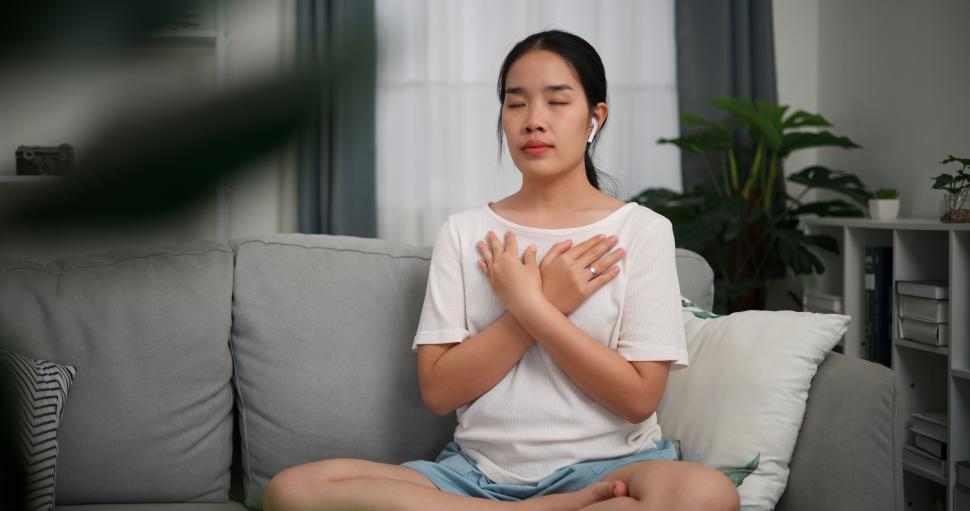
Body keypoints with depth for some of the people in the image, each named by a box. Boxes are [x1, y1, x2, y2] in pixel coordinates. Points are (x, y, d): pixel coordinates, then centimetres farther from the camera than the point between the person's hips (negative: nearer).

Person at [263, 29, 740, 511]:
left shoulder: (643, 230, 2)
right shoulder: (463, 231, 8)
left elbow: (639, 397, -6)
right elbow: (438, 390, -1)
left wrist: (529, 305, -12)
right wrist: (545, 304, -10)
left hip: (606, 467, -3)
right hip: (479, 469, 3)